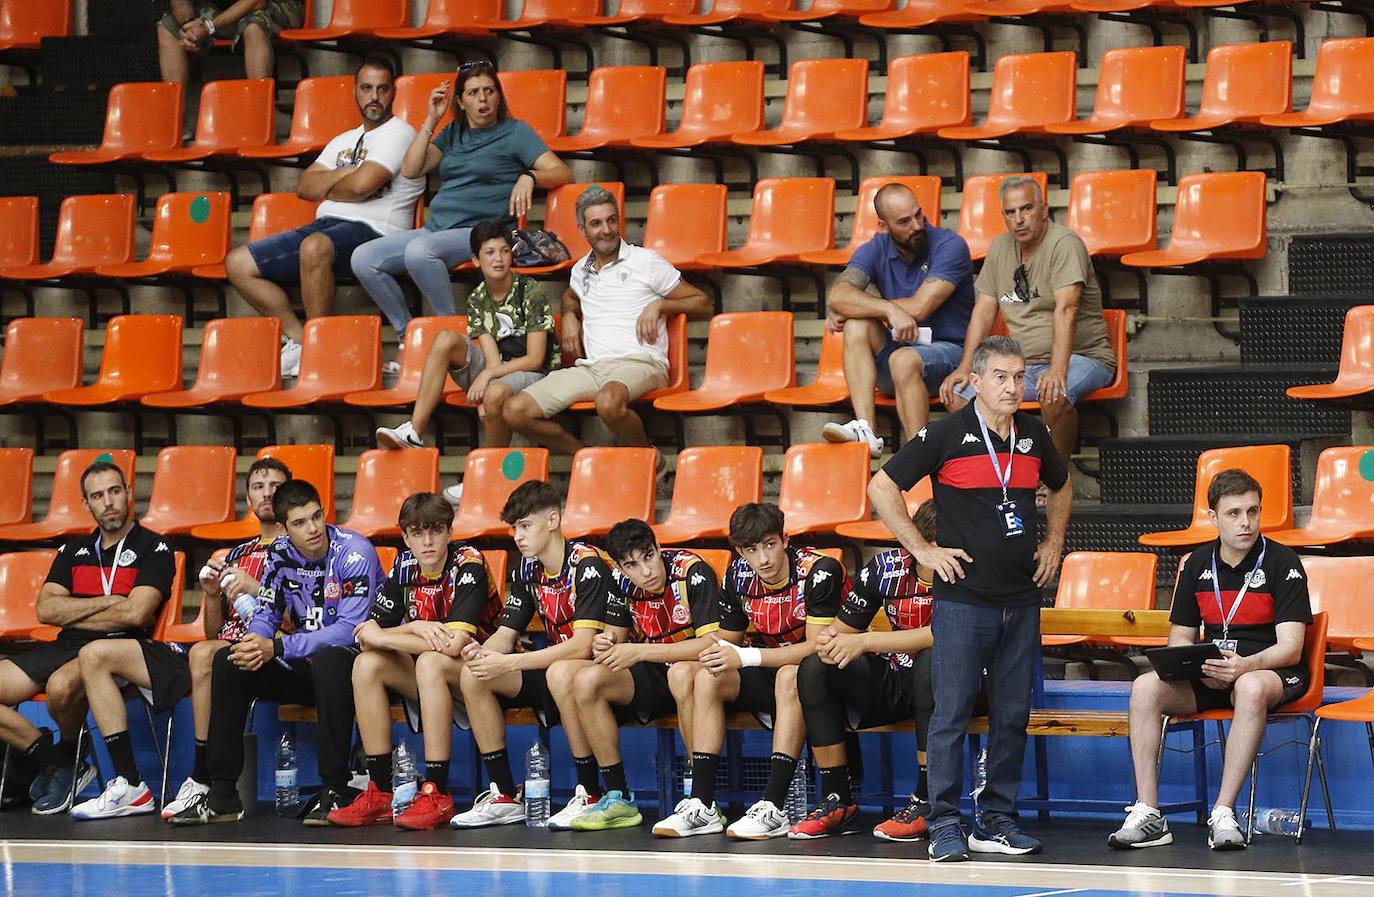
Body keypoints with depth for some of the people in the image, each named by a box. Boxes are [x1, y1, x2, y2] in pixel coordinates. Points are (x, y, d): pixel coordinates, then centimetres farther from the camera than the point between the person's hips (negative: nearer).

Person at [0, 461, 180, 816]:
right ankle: (54, 759, 0)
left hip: (121, 649, -6)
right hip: (65, 649, 6)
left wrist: (73, 613, -2)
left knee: (62, 686, -39)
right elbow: (46, 610, 6)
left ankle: (69, 757, -8)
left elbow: (135, 613, -12)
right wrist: (108, 602, -4)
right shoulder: (73, 550, 18)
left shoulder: (154, 548, 2)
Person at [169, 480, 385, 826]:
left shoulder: (354, 553, -17)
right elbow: (265, 615, 5)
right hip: (305, 667, 6)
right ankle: (222, 795, -11)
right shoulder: (282, 553, 1)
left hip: (352, 660, -6)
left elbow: (350, 629, -24)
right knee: (228, 661, -11)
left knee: (328, 659, -39)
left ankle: (334, 791, -33)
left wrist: (276, 648, -28)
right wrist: (254, 646, -21)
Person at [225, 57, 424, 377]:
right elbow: (304, 187, 13)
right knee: (239, 263, -1)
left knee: (314, 247, -42)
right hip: (322, 228, 9)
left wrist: (329, 189, 5)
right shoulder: (343, 141, 25)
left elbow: (362, 184, -15)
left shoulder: (398, 133, 0)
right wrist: (345, 174, -3)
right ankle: (299, 338, -7)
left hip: (371, 230, -9)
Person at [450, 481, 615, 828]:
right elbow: (506, 634, 9)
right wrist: (483, 653, -17)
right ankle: (505, 796, -6)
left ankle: (590, 796, -25)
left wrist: (507, 663, -28)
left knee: (560, 675, -40)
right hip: (553, 667, 8)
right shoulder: (527, 569, 5)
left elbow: (582, 646, -26)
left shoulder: (587, 563, -18)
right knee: (473, 676, -10)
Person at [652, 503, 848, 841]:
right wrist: (716, 649, -15)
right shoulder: (739, 575, -1)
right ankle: (702, 805, -21)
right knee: (706, 675, -17)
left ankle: (773, 808, -42)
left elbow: (817, 646, -25)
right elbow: (727, 638, 10)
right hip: (768, 678, 6)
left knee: (790, 675, -38)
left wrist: (746, 656, -29)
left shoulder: (819, 571, -20)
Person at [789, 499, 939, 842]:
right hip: (892, 685, 5)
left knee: (932, 662, -38)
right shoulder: (886, 567, -4)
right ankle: (838, 802, -11)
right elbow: (844, 628, 5)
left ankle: (927, 803, -29)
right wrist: (829, 641, -21)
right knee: (814, 669, -15)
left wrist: (864, 641, -34)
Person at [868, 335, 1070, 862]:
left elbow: (1061, 487, 30)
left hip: (1021, 600, 5)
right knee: (951, 714, -4)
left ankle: (997, 822, 15)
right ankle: (945, 826, 2)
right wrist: (922, 549, -5)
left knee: (1012, 716, 7)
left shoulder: (1034, 435, 10)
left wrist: (1053, 544, 18)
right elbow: (882, 487, -3)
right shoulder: (947, 434, -5)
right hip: (962, 598, -5)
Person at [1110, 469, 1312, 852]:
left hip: (1272, 672, -4)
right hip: (1211, 676, 5)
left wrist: (1247, 665, -34)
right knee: (1146, 687, -23)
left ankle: (1223, 814, -40)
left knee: (1251, 688, -41)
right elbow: (1180, 638, 11)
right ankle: (1147, 815, -26)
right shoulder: (1197, 564, 7)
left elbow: (1290, 646, -14)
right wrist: (1201, 668, -12)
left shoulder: (1282, 562, -7)